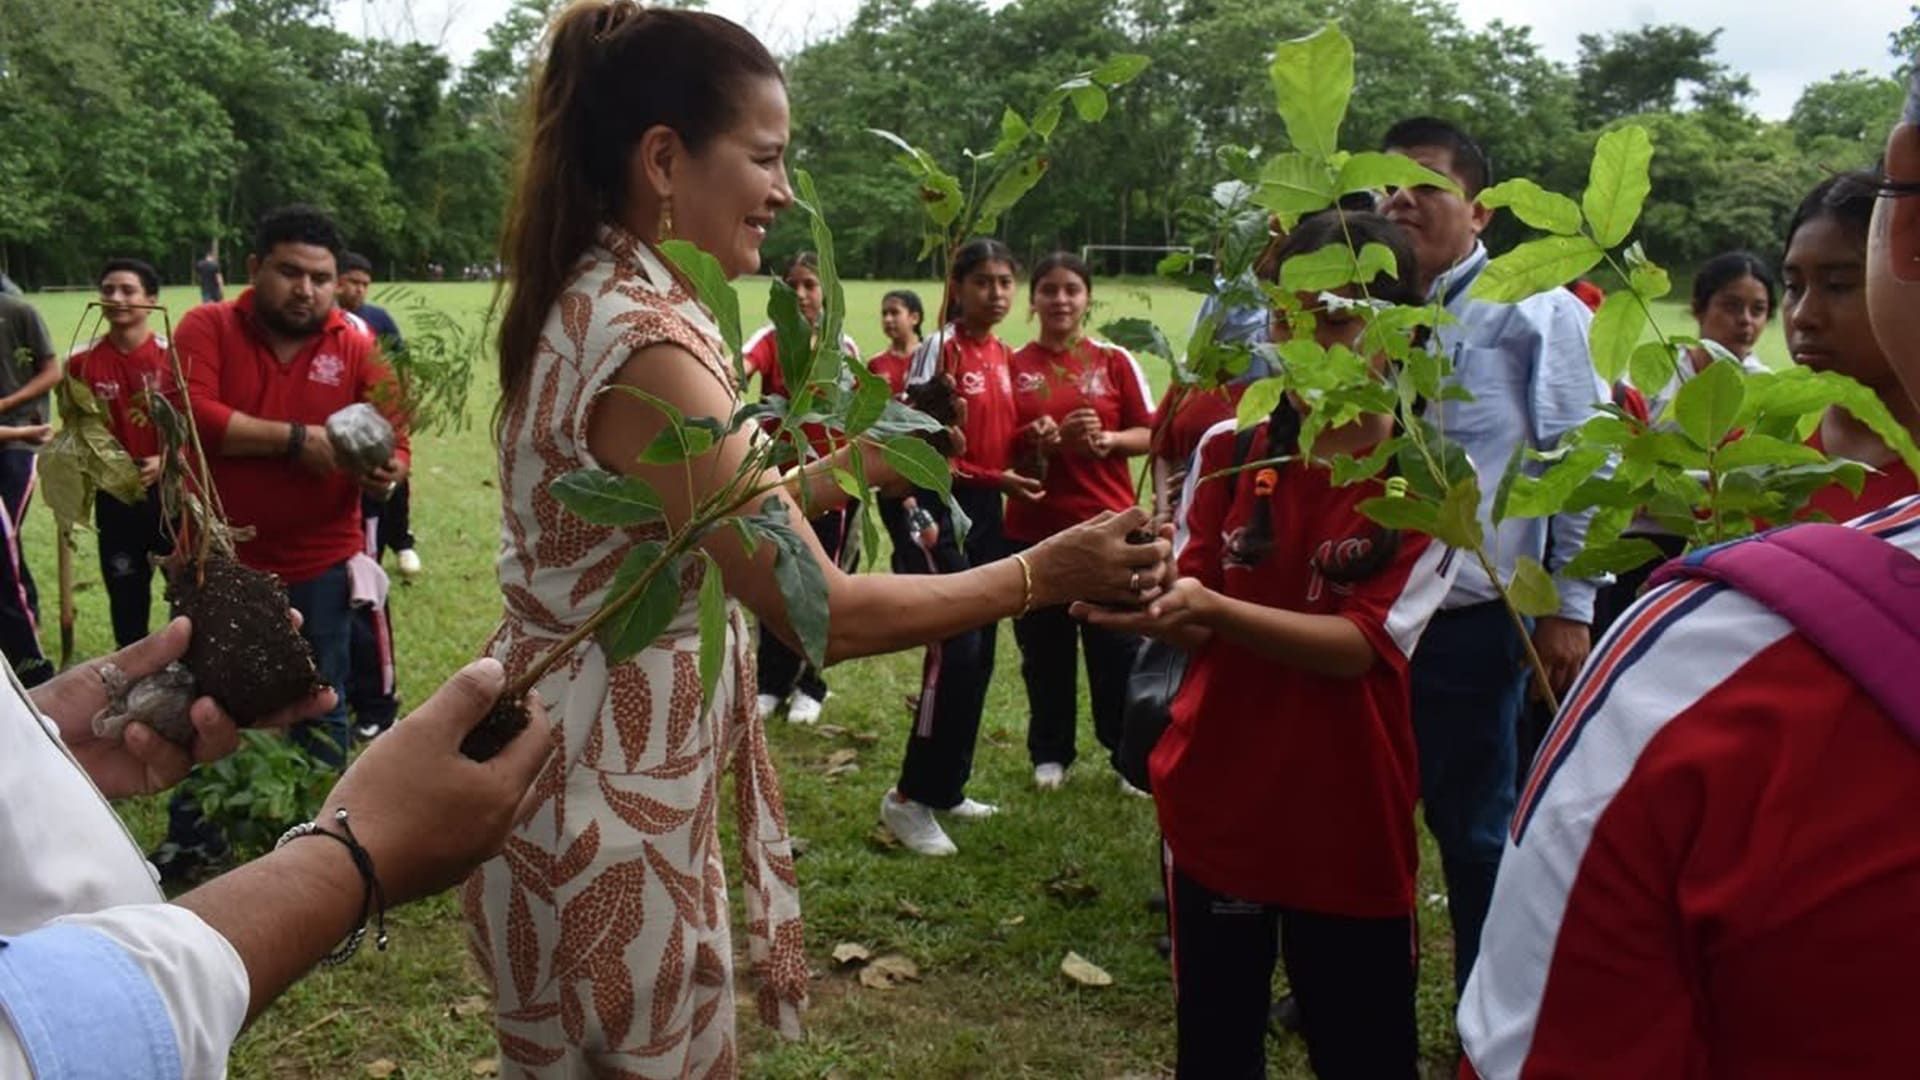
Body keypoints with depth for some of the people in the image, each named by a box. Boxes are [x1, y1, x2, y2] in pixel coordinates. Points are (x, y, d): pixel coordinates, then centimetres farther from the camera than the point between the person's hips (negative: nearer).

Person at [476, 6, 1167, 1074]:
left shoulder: (594, 304, 6)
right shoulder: (644, 343, -25)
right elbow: (822, 611, -25)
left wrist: (847, 468, 12)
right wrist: (1041, 574, -15)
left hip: (607, 759, 10)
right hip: (613, 791, -10)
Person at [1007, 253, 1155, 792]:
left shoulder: (1114, 361, 5)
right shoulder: (1013, 366, 4)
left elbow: (1149, 434, 4)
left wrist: (1107, 439, -14)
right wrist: (1049, 440, -17)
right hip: (1034, 527, 1)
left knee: (1118, 647, 1)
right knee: (1044, 648, 8)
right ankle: (1050, 753, 25)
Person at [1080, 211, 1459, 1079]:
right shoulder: (1229, 450, -1)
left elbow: (1355, 647, -18)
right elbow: (1193, 612, -1)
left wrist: (1211, 608, -32)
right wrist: (1143, 599, -24)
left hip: (1348, 824, -2)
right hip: (1214, 807, 2)